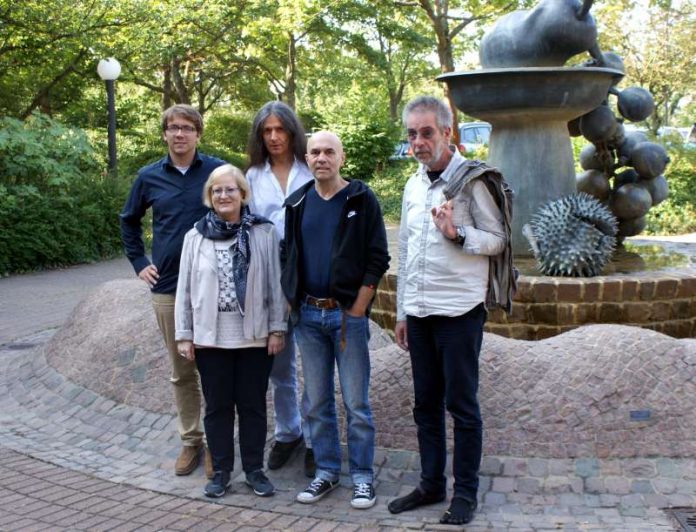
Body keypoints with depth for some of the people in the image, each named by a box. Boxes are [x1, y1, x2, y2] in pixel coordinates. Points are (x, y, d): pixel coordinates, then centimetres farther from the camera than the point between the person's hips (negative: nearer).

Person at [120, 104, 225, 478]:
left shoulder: (217, 171, -3)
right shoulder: (149, 177, 6)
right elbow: (129, 221, 20)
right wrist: (139, 263, 12)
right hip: (167, 288, 3)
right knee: (181, 371, 10)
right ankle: (190, 441, 22)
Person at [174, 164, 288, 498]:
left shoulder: (263, 233, -1)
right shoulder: (195, 236, 2)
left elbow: (275, 283, 0)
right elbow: (185, 289, 4)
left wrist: (277, 328, -3)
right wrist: (184, 335, 2)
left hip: (255, 336, -1)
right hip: (210, 337, 1)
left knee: (253, 405, 9)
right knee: (217, 406, 10)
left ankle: (255, 470, 22)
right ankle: (221, 471, 22)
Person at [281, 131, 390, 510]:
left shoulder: (362, 199, -3)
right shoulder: (297, 203, 9)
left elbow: (378, 259, -6)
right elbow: (288, 256, 15)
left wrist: (357, 309, -11)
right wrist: (292, 303, 6)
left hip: (348, 313, -4)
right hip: (307, 315, 4)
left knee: (356, 402, 2)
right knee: (317, 402, 11)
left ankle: (362, 477, 14)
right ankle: (326, 471, 23)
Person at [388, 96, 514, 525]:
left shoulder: (473, 180, -7)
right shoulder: (413, 186, 13)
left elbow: (498, 240, -7)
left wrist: (456, 234, -25)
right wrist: (402, 312, 18)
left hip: (459, 311, -6)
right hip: (419, 312, 6)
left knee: (461, 405, 1)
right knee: (426, 403, 12)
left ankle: (466, 492, 14)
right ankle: (431, 484, 24)